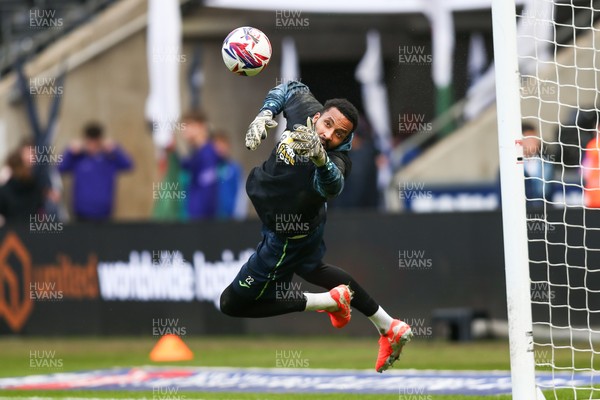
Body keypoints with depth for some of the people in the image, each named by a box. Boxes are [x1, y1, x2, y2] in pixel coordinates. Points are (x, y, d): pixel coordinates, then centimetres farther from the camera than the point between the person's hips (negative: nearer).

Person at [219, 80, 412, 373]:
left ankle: (329, 302, 3)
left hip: (286, 238, -8)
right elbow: (293, 88, 1)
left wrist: (320, 159, -84)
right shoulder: (306, 108, -21)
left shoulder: (335, 161, -39)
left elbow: (331, 185, -63)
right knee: (311, 269, 35)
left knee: (232, 303, 1)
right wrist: (264, 114, -17)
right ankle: (390, 329, 45)